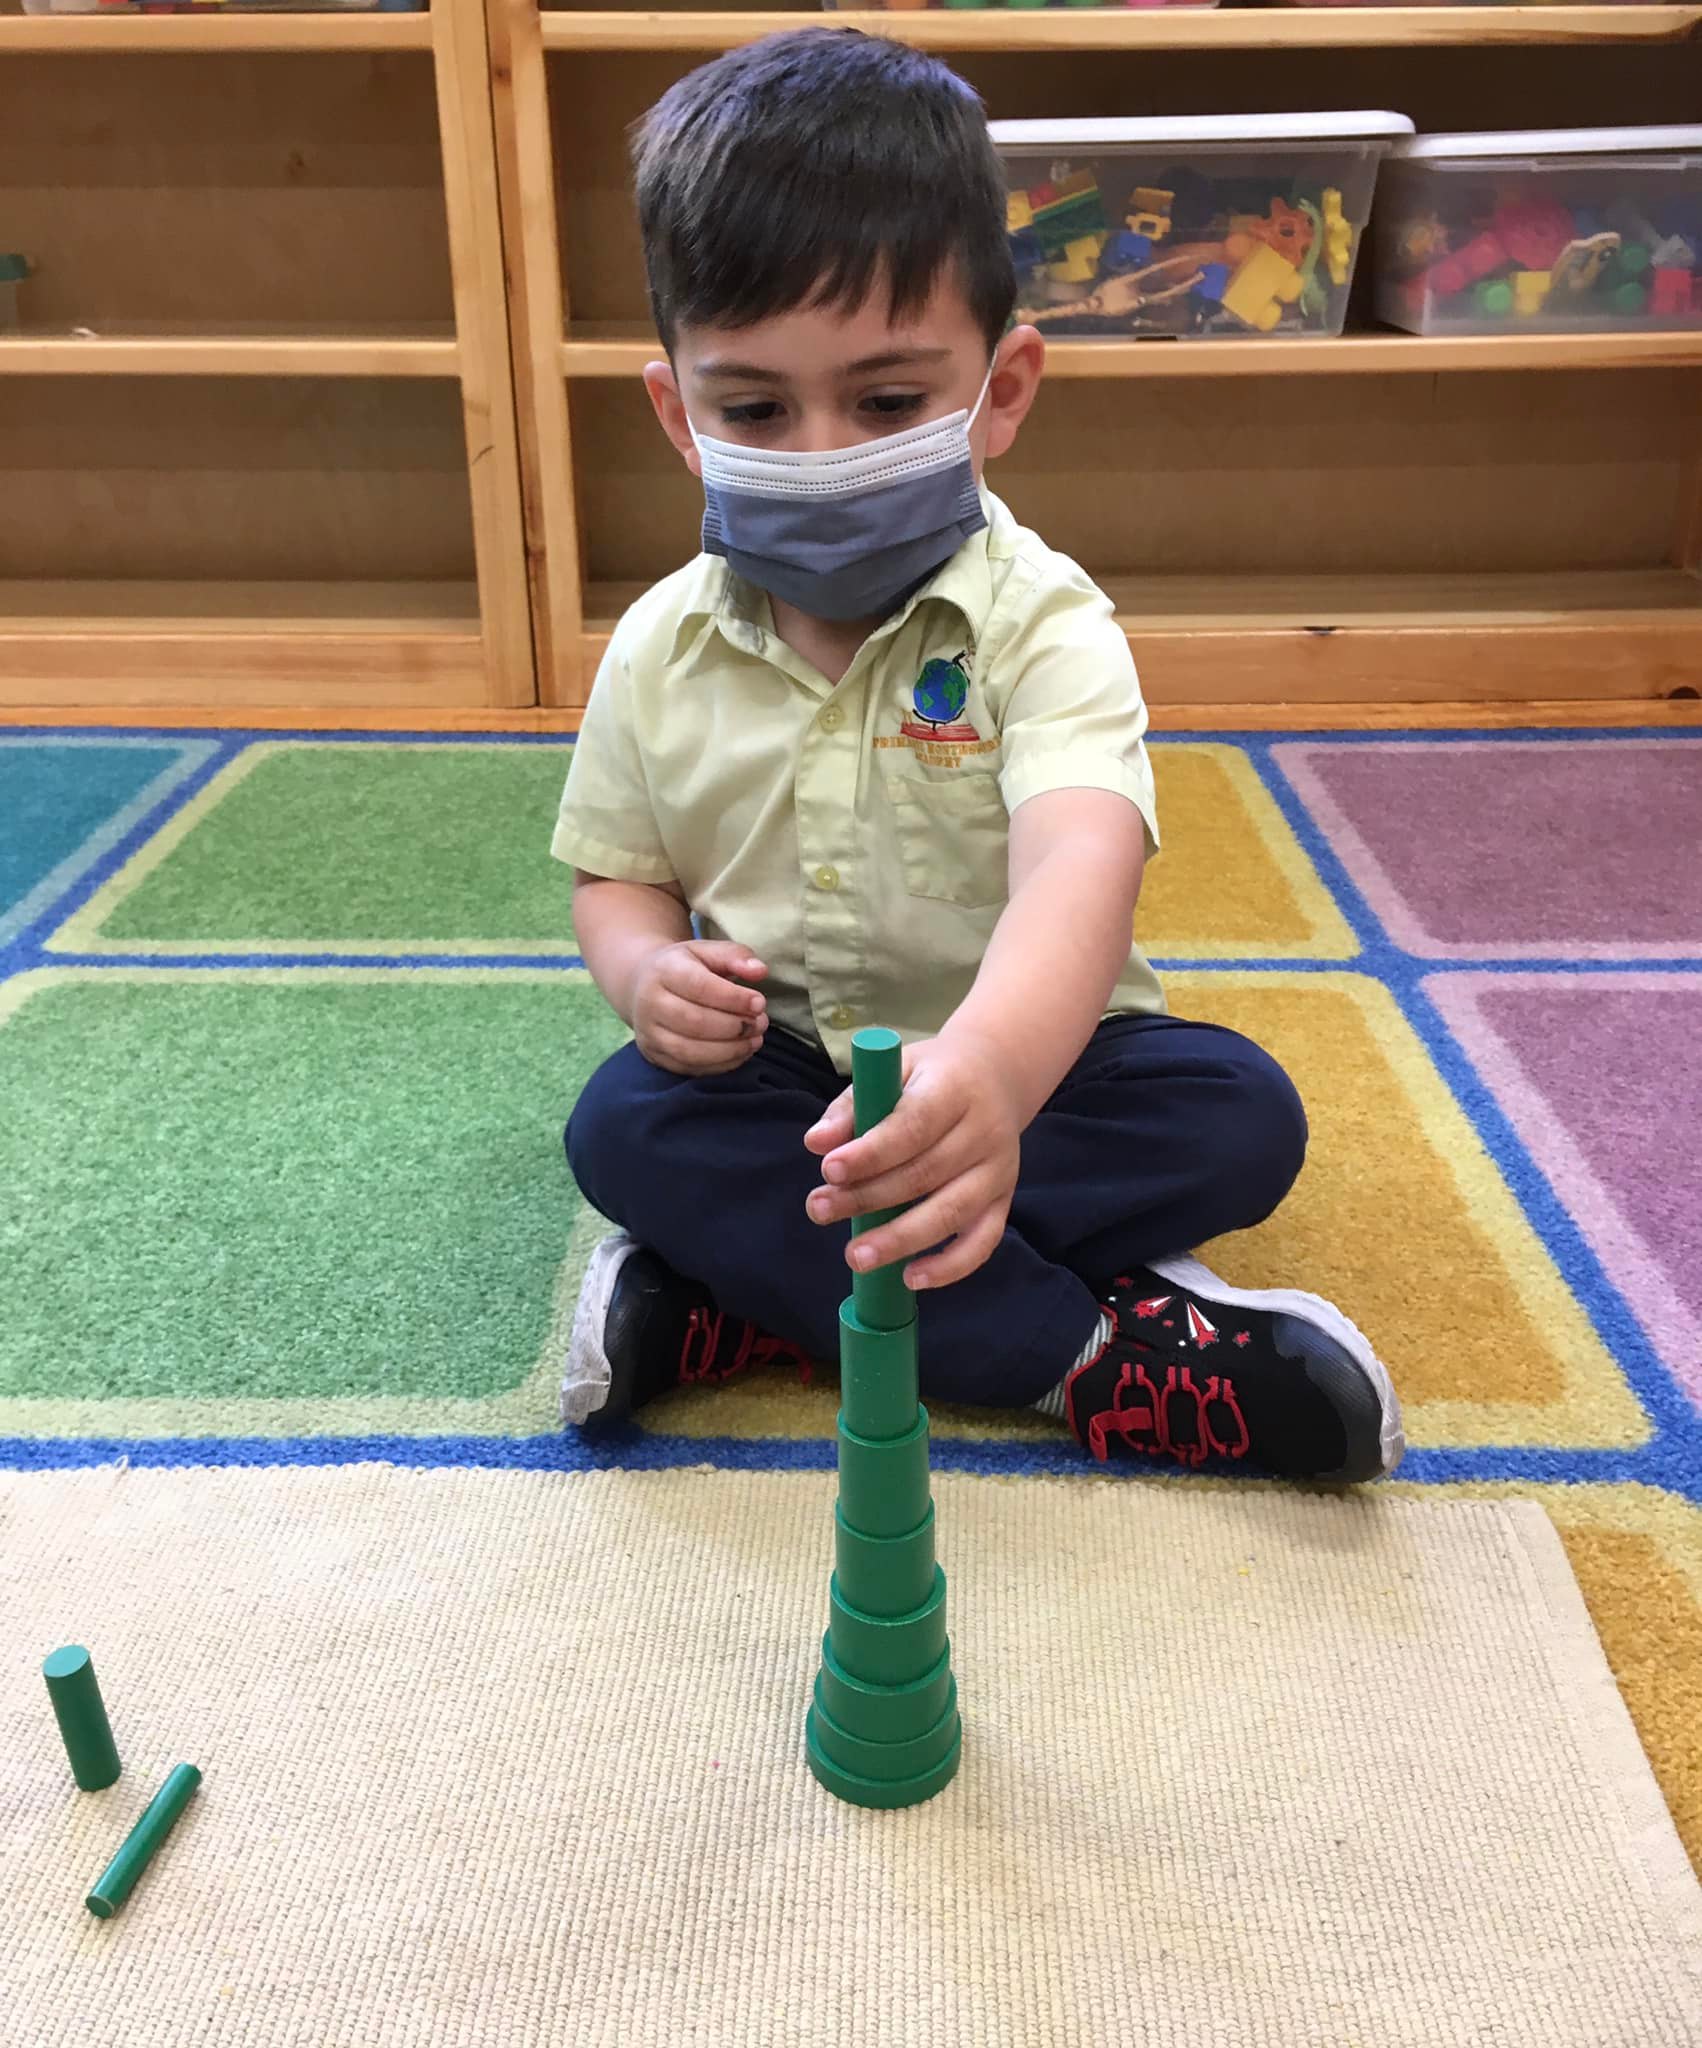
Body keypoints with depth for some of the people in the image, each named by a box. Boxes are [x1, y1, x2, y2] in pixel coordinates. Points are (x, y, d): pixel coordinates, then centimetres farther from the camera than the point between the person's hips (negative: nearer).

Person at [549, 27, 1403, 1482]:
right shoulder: (661, 652, -4)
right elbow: (618, 876, 7)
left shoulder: (1038, 624, -18)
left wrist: (987, 1071, -59)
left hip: (1011, 1069, -2)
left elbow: (1079, 865, -37)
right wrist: (647, 972, -20)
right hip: (772, 1077, 3)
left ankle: (736, 1290, -24)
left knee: (1238, 1111, -26)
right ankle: (1094, 1356, -24)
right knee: (623, 1127, -26)